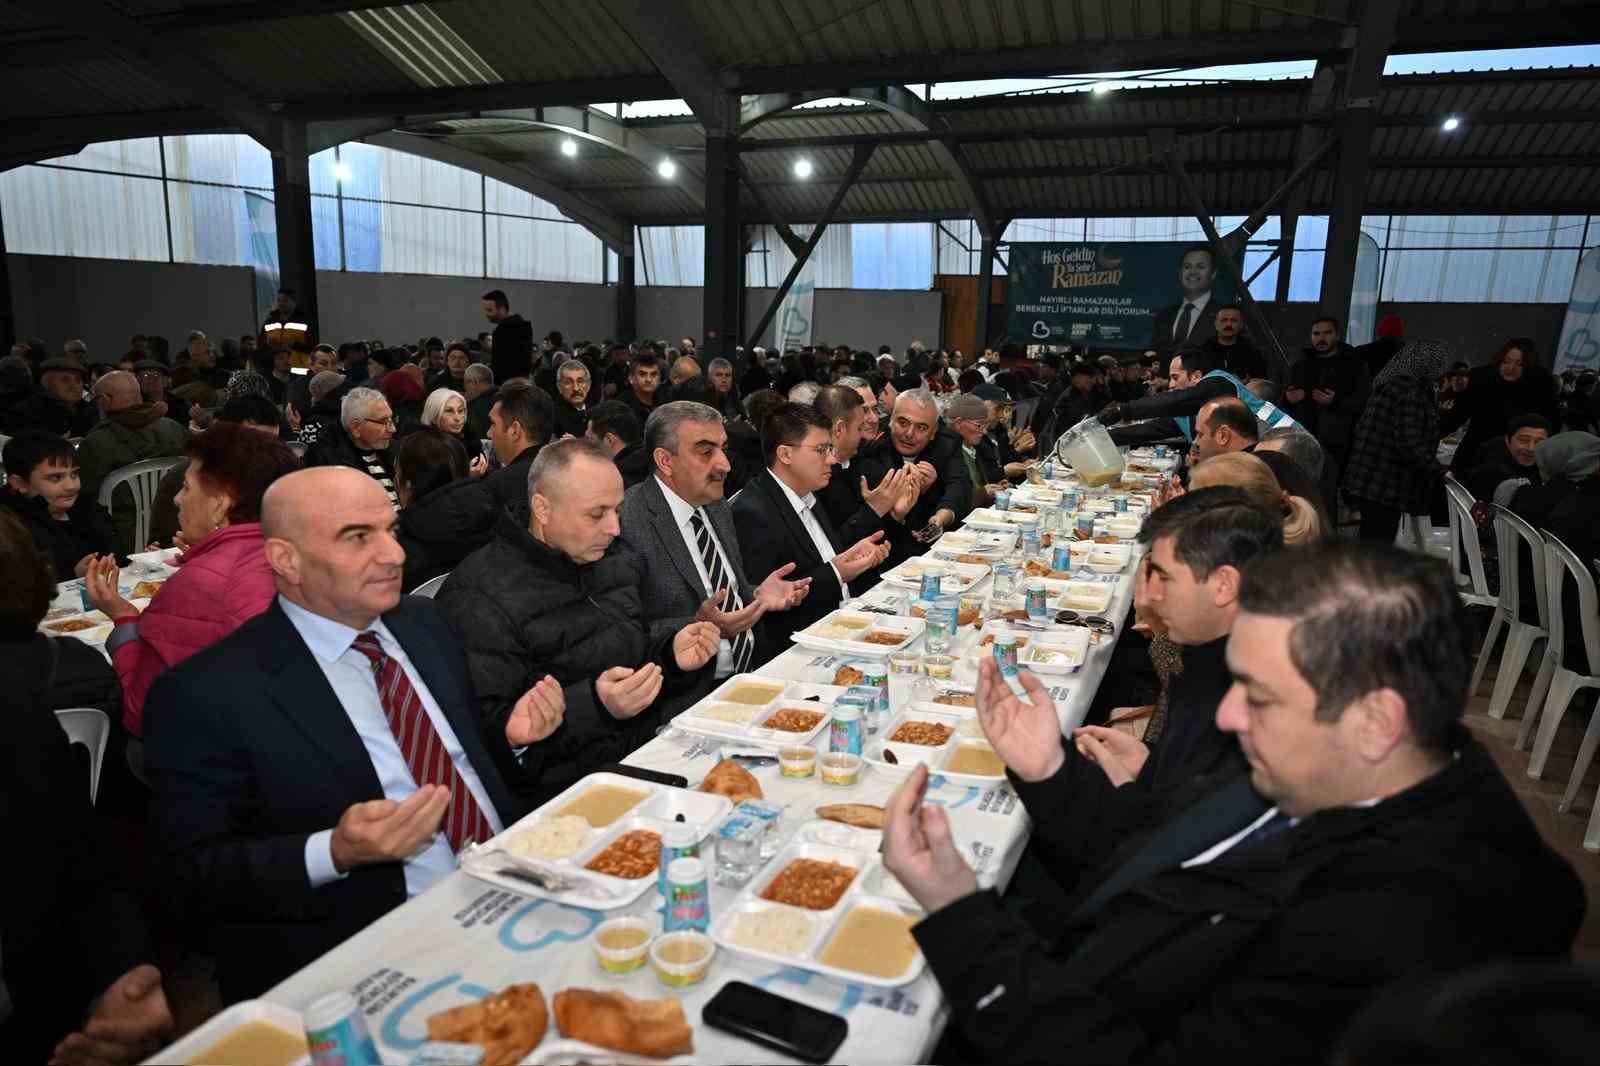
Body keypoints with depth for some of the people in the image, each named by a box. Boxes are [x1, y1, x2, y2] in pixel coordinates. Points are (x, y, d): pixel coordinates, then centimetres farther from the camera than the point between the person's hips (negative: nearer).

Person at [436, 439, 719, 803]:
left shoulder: (616, 561, 13)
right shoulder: (478, 597, -13)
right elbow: (488, 730, -18)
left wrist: (672, 654, 2)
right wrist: (594, 704, -29)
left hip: (652, 747, 8)